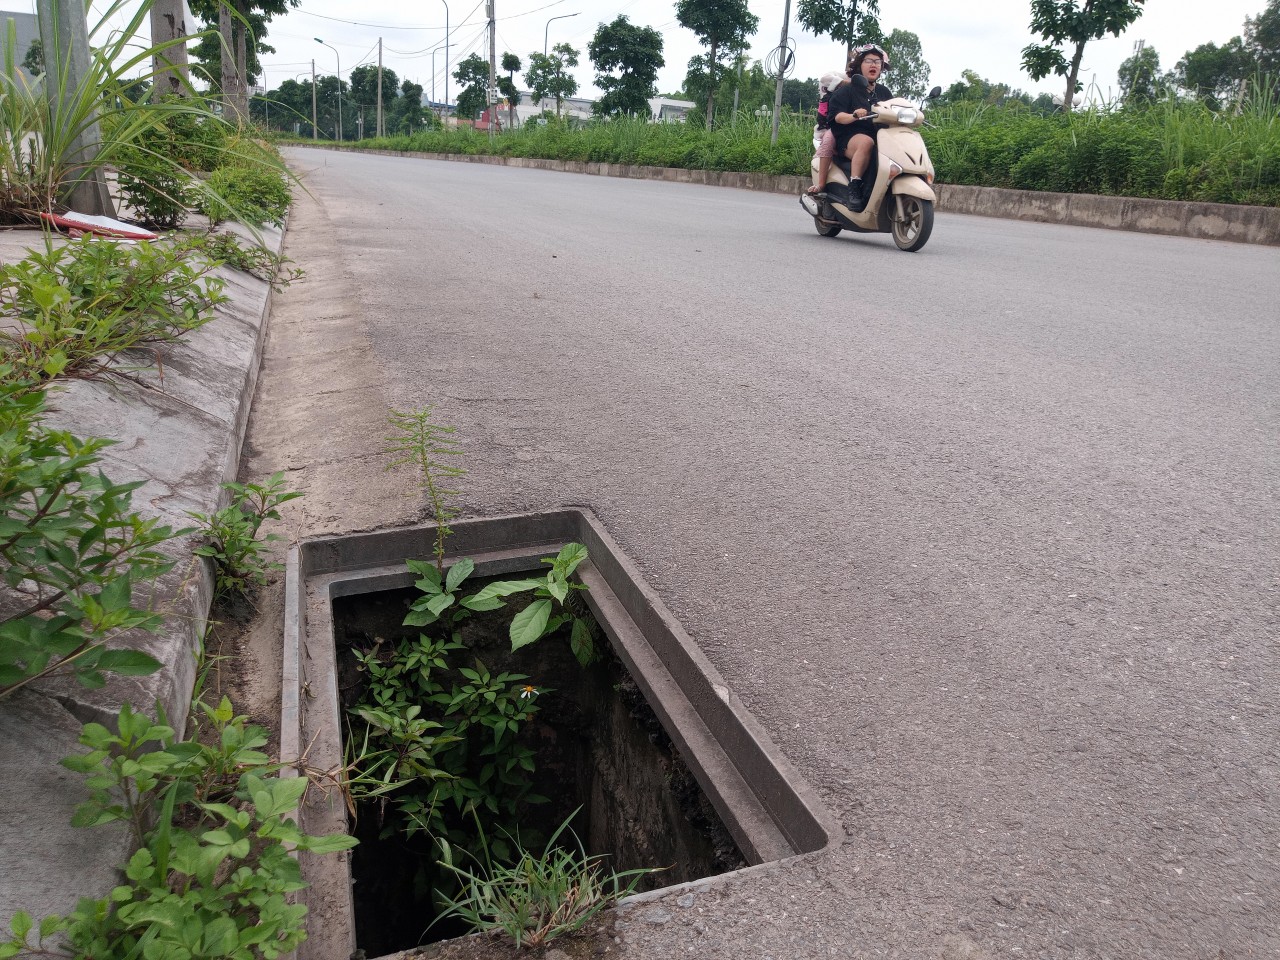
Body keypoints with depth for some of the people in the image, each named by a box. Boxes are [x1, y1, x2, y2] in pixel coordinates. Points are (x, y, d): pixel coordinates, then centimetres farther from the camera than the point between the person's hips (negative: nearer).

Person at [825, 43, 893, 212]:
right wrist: (853, 116, -26)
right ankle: (854, 189, -40)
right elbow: (837, 115, -6)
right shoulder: (847, 90, 7)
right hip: (850, 138, -5)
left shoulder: (884, 92, 24)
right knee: (866, 142, -40)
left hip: (881, 136, 5)